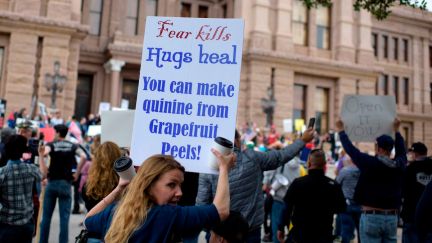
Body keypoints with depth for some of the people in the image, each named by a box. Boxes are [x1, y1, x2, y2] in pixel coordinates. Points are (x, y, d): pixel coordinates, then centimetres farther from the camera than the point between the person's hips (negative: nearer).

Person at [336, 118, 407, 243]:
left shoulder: (369, 162, -11)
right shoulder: (399, 165, 2)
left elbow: (350, 149, 3)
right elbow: (402, 151, 25)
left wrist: (341, 131, 19)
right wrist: (396, 130, 39)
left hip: (371, 217, -4)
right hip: (392, 218, 4)